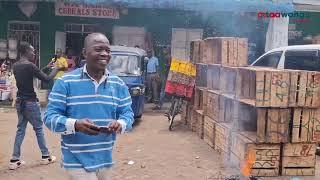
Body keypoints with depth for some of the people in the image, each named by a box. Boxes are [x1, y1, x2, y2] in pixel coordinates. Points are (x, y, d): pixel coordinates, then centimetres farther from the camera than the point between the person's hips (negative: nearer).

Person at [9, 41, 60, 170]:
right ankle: (45, 156, 16)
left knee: (20, 129, 11)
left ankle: (14, 160, 10)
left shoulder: (15, 66, 7)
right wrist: (55, 69, 1)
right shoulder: (29, 65, -18)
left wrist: (46, 67, 22)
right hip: (30, 102, -7)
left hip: (19, 101, 7)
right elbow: (46, 79, -15)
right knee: (39, 128, 6)